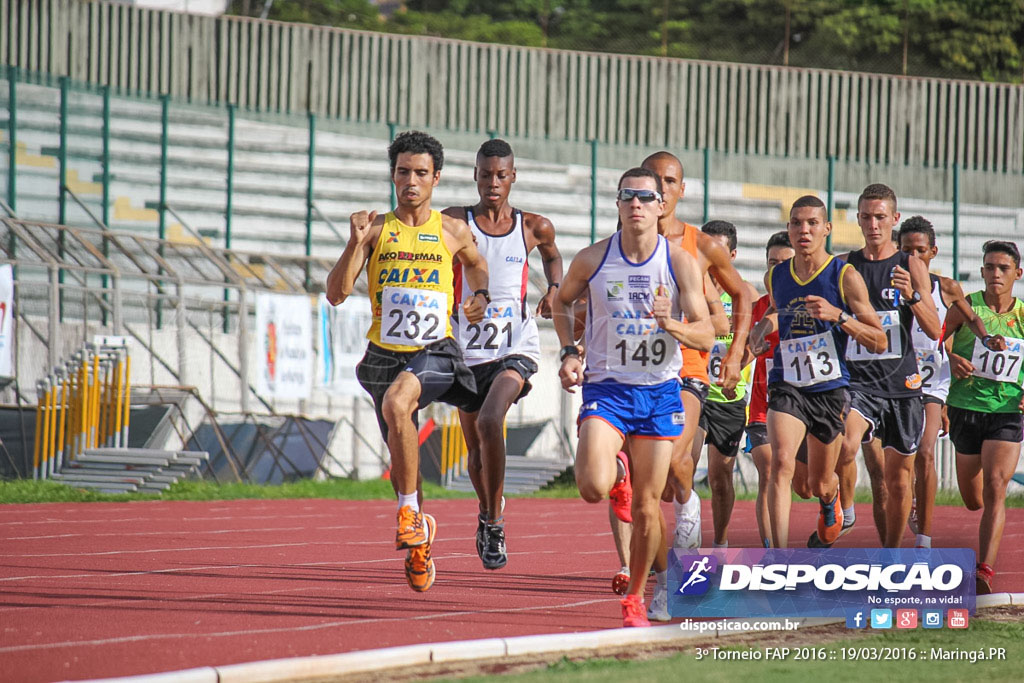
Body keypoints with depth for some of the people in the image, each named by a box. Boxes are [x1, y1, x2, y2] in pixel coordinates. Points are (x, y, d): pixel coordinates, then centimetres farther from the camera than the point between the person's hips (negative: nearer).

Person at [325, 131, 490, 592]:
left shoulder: (453, 233, 4)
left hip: (435, 352, -2)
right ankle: (419, 538, 34)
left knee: (397, 403, -34)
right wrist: (356, 243, -18)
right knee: (400, 462, 11)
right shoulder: (376, 230, 2)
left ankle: (409, 511, -21)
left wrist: (480, 296, 9)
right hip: (384, 354, 3)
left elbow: (475, 262, 28)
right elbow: (336, 294, -5)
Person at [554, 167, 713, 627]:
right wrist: (569, 352, 3)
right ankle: (613, 468, 17)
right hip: (605, 386, 0)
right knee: (593, 488, -21)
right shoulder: (593, 260, -3)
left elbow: (706, 336, -4)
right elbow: (563, 301, 17)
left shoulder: (680, 263, -4)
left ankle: (635, 596, 21)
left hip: (660, 390, 1)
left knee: (647, 505, 3)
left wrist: (670, 324, -24)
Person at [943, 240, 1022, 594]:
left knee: (995, 488, -17)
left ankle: (984, 570, -20)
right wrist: (950, 359, -17)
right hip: (965, 407, 1)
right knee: (973, 501, 10)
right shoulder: (965, 307, -1)